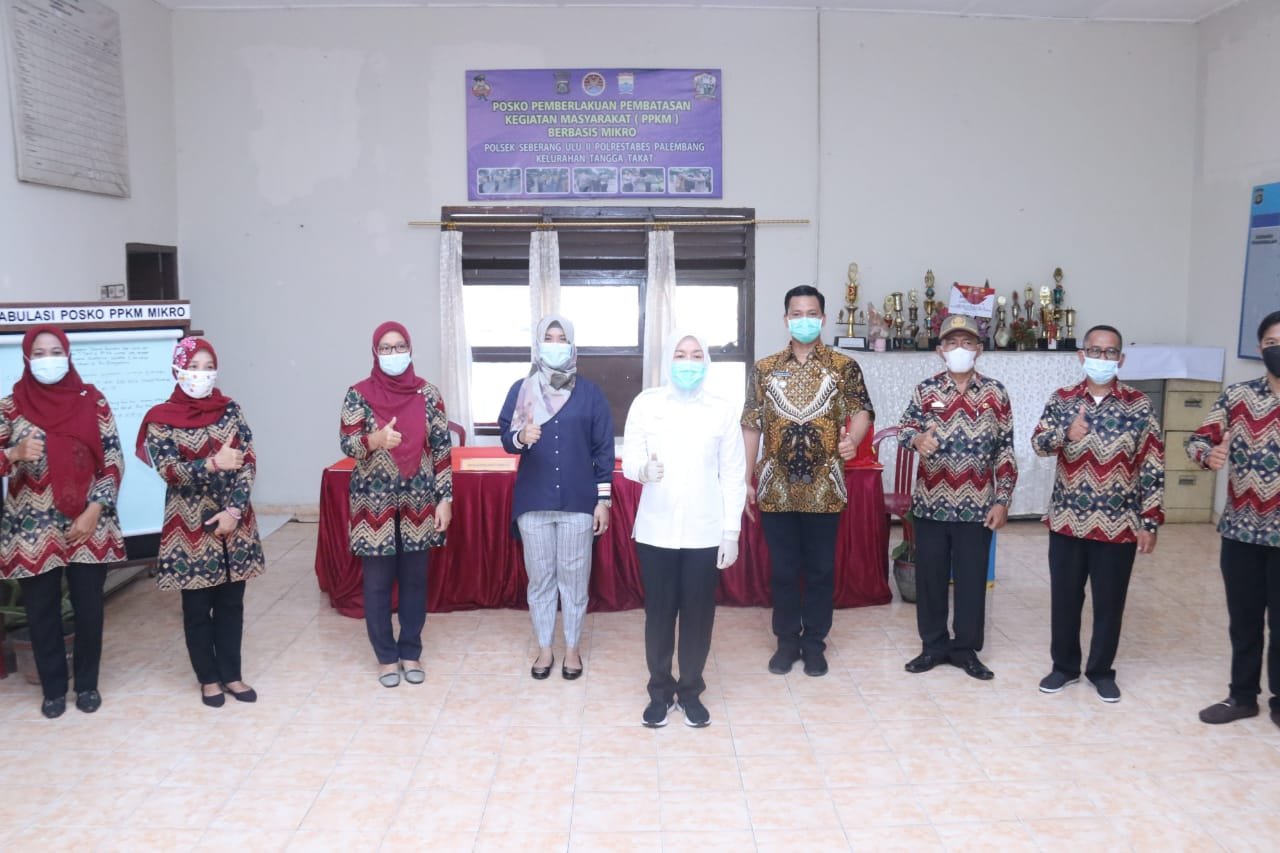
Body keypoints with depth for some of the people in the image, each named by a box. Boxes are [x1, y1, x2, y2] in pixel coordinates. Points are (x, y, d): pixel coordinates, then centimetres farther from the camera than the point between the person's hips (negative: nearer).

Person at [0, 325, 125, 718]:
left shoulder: (92, 401, -1)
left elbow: (113, 462, -2)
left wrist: (94, 512, -10)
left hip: (88, 527, 0)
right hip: (33, 531, 1)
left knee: (88, 607, 8)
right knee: (42, 612, 9)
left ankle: (87, 683, 26)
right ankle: (53, 688, 26)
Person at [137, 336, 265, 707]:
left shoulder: (230, 409, 3)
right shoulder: (161, 419, -4)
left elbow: (248, 462, -2)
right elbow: (169, 471, -14)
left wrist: (234, 511, -12)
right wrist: (213, 464, -32)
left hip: (233, 523, 3)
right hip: (191, 526, -2)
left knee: (231, 602, 11)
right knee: (198, 607, 9)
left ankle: (231, 674, 23)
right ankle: (208, 678, 23)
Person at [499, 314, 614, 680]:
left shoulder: (590, 392, 1)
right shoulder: (521, 390, 4)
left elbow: (603, 448, 2)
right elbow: (505, 438, 0)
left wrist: (604, 499, -2)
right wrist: (520, 437, -24)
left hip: (578, 500, -1)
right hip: (533, 501, 1)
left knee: (574, 577, 6)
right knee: (539, 577, 9)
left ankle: (572, 648, 21)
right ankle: (544, 649, 23)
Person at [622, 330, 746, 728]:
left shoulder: (723, 410, 0)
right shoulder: (646, 403, 0)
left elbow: (733, 475, 1)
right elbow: (629, 460, -2)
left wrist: (731, 532, -3)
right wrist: (645, 469, -26)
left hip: (705, 532, 0)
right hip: (656, 530, 0)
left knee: (698, 612, 8)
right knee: (659, 610, 9)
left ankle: (690, 690, 26)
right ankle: (660, 690, 26)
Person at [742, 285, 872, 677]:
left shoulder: (844, 366, 2)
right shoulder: (765, 368, 5)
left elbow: (861, 410, -3)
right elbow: (751, 426, 6)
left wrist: (853, 439, -26)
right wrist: (746, 480, 3)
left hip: (823, 488, -1)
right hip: (777, 488, 1)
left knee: (821, 568, 8)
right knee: (783, 569, 9)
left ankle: (815, 642, 22)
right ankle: (787, 640, 23)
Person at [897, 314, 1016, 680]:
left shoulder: (995, 393, 2)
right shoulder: (926, 389, 2)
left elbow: (1005, 451, 3)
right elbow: (905, 426, -8)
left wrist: (1002, 501, -2)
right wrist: (917, 438, -32)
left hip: (976, 505, 0)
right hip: (931, 502, 1)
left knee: (972, 578, 7)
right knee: (930, 576, 8)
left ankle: (966, 649, 21)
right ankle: (934, 645, 22)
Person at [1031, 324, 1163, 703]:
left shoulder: (1139, 405, -3)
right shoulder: (1062, 400, 2)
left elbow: (1152, 467, -2)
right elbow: (1038, 443, -8)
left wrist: (1150, 521, -5)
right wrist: (1067, 434, -29)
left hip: (1118, 524, -1)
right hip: (1067, 521, 1)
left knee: (1109, 601, 10)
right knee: (1064, 598, 10)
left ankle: (1101, 671, 27)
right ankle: (1064, 666, 27)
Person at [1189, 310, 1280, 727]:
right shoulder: (1237, 395, 1)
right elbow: (1199, 438, 3)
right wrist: (1207, 454, -20)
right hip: (1240, 529, 3)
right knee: (1243, 619, 15)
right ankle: (1242, 695, 30)